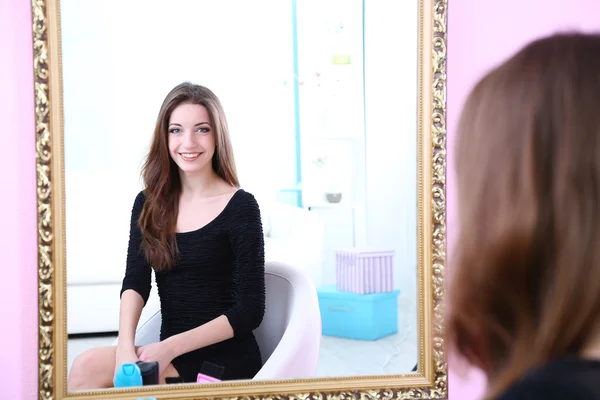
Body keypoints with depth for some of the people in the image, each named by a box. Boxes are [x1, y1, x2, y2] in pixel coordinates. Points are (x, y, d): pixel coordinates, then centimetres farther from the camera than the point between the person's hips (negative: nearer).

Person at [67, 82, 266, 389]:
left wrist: (170, 347, -18)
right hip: (169, 354, 5)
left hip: (224, 360, -4)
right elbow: (135, 283, -3)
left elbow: (250, 311, -10)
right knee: (86, 367, -24)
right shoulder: (148, 205, 8)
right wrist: (125, 348, -22)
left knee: (89, 369, -22)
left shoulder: (240, 207, -7)